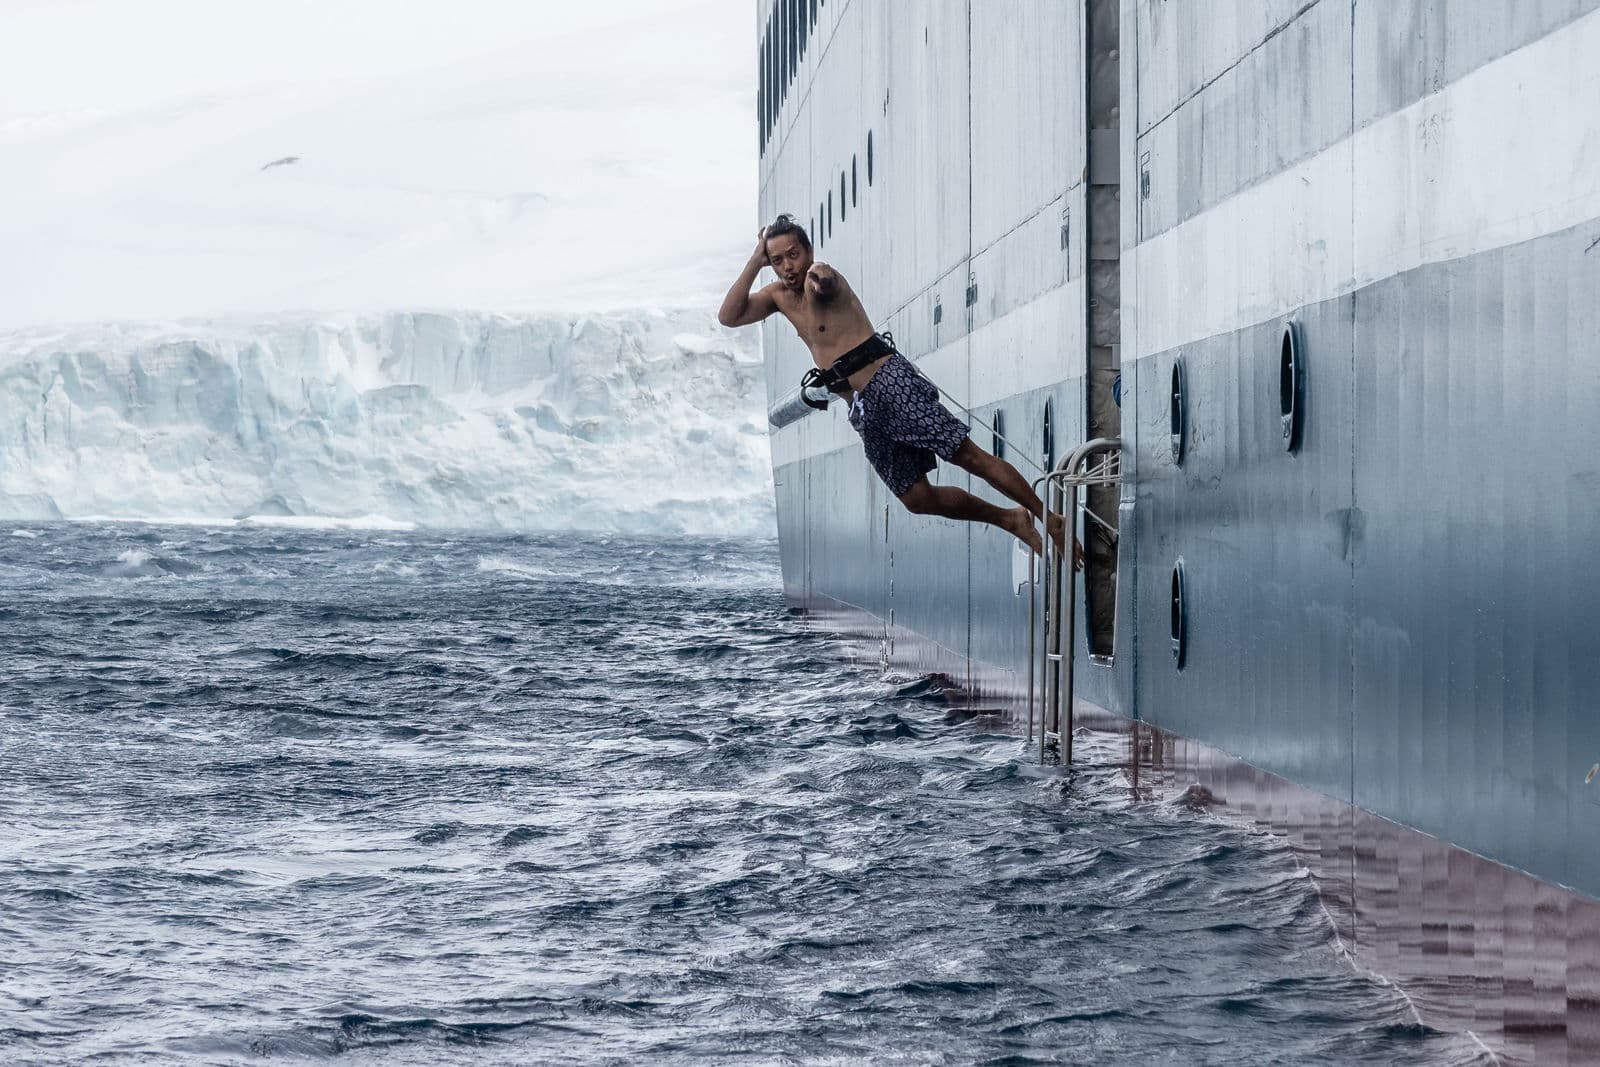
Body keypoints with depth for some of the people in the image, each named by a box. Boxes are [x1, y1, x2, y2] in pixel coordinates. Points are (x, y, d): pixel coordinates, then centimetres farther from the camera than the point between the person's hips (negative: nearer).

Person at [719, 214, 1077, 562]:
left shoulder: (821, 280, -5)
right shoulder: (780, 296, 17)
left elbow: (826, 283, -27)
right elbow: (728, 316, 8)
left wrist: (819, 276, -46)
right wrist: (755, 262, 4)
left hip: (890, 380, -7)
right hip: (863, 409, 8)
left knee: (967, 454, -14)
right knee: (917, 499, 2)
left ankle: (1050, 518, -10)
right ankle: (1011, 520, 16)